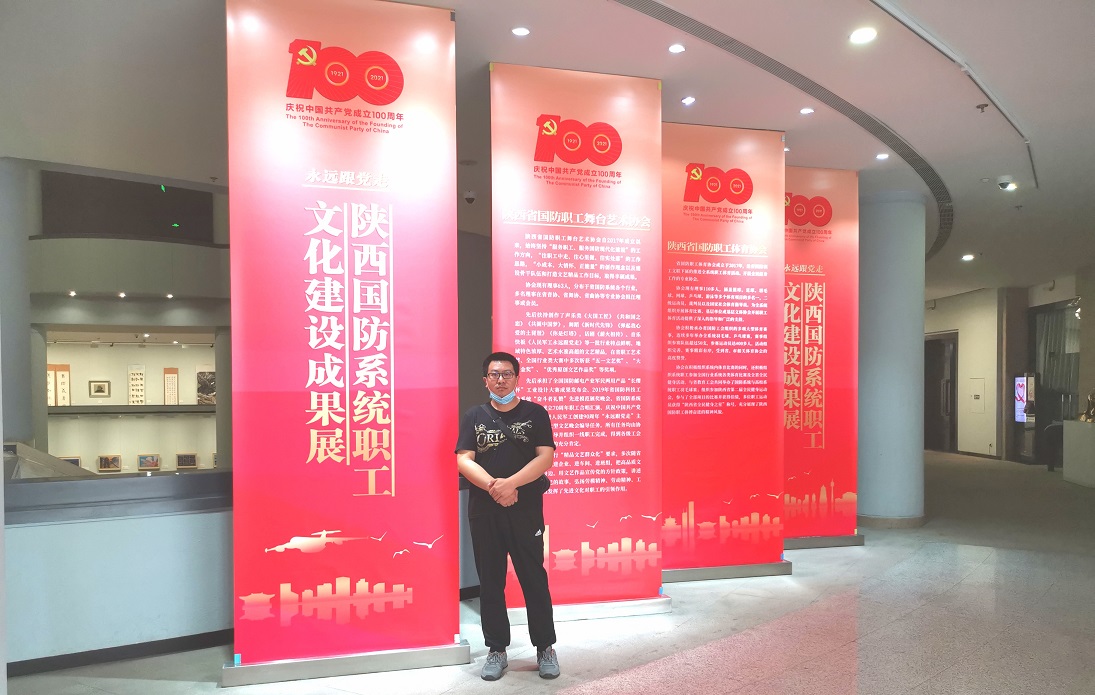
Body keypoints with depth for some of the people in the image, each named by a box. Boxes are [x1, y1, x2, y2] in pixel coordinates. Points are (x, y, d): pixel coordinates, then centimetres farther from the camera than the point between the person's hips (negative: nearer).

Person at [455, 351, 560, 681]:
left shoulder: (535, 413, 2)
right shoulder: (474, 416, 7)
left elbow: (546, 457, -7)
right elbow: (463, 460, -2)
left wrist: (511, 483, -19)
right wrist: (493, 486, -19)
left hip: (526, 509, -2)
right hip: (484, 511, 2)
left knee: (534, 579, 4)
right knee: (490, 582, 8)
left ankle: (545, 647, 18)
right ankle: (497, 650, 21)